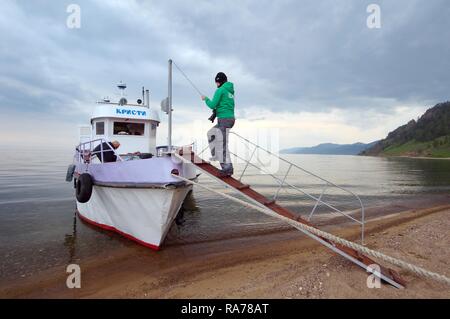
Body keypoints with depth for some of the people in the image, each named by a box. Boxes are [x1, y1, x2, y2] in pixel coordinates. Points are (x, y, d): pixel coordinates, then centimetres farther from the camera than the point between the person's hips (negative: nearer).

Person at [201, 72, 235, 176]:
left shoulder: (220, 90, -9)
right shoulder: (231, 90, 17)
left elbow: (212, 105, -11)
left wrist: (206, 99, 8)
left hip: (224, 120, -9)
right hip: (230, 118, 9)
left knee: (222, 144, -8)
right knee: (211, 133, 26)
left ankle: (228, 168, -10)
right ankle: (216, 155, 26)